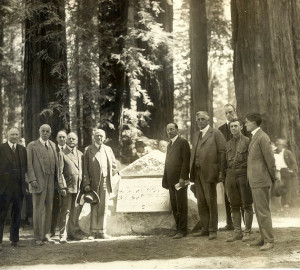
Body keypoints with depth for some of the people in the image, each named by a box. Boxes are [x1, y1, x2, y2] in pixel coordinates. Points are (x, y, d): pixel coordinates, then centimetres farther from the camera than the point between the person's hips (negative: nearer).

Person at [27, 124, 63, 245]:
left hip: (50, 181, 5)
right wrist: (32, 179, -13)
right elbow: (29, 164, -4)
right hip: (38, 181, -5)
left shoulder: (53, 145, 15)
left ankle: (46, 234, 16)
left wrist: (59, 179, 7)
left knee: (48, 209, 8)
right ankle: (38, 237, 3)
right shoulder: (32, 146, 1)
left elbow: (56, 163, 14)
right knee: (38, 209, -3)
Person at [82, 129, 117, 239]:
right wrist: (86, 183, -13)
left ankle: (102, 232, 11)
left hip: (105, 183, 3)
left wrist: (107, 171, 7)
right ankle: (93, 232, 7)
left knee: (104, 208, 5)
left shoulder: (108, 149, 13)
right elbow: (85, 169, -5)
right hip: (93, 183, -3)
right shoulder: (88, 150, 1)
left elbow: (114, 166, 22)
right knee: (94, 208, 0)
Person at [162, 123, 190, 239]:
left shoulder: (183, 142, -4)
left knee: (181, 206, -5)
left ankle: (182, 230, -1)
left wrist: (182, 178, -18)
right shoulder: (169, 145, 20)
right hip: (171, 181, 8)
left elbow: (186, 161, -12)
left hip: (180, 180, -8)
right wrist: (165, 179, 12)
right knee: (174, 207, 8)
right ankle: (178, 229, 14)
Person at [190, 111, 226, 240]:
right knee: (201, 202, 9)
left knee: (211, 201, -1)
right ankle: (205, 229, 17)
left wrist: (221, 171, -13)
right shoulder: (196, 135, 19)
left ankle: (213, 230, 5)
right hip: (197, 172, 6)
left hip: (209, 172, -6)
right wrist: (191, 170, 7)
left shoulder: (216, 133, -2)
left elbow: (223, 152, -7)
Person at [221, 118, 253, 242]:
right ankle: (237, 232, 12)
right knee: (234, 205, 6)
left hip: (243, 174, -5)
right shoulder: (228, 144, 15)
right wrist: (225, 176, 9)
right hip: (230, 175, 5)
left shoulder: (247, 141, -1)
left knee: (247, 205, 0)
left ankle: (247, 232, 5)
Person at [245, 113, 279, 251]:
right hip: (255, 181, 10)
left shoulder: (262, 137, -15)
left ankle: (269, 241, -3)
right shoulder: (255, 137, 16)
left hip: (261, 181, -10)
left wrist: (273, 178, -7)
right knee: (259, 211, 12)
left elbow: (270, 159, -16)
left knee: (263, 211, -7)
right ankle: (264, 238, 18)